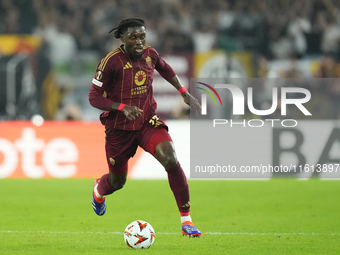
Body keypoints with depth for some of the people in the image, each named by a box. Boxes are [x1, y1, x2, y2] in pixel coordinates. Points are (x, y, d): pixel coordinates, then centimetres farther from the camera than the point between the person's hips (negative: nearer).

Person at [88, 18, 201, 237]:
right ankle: (99, 190, 56)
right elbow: (94, 98, -17)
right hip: (119, 128, -3)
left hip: (148, 121, 3)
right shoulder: (111, 62, -20)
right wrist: (122, 107, -31)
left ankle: (186, 219, -16)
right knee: (117, 182, 15)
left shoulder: (150, 54, -4)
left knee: (171, 160, -25)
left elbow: (165, 69, 20)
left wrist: (185, 93, 14)